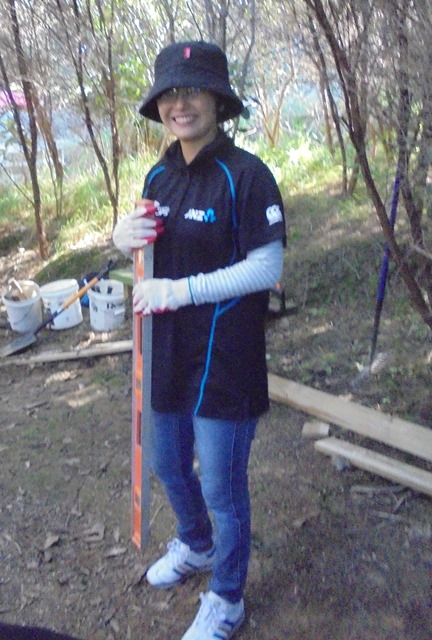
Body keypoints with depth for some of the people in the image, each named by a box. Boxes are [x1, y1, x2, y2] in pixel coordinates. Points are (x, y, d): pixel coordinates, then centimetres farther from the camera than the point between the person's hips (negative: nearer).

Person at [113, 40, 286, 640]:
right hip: (167, 353, 8)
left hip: (224, 362, -7)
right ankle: (195, 546, 55)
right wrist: (123, 237, -6)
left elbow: (267, 268, -18)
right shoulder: (160, 175, 6)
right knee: (168, 466, 24)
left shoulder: (245, 174, -15)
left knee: (221, 489, 8)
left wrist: (181, 289, -23)